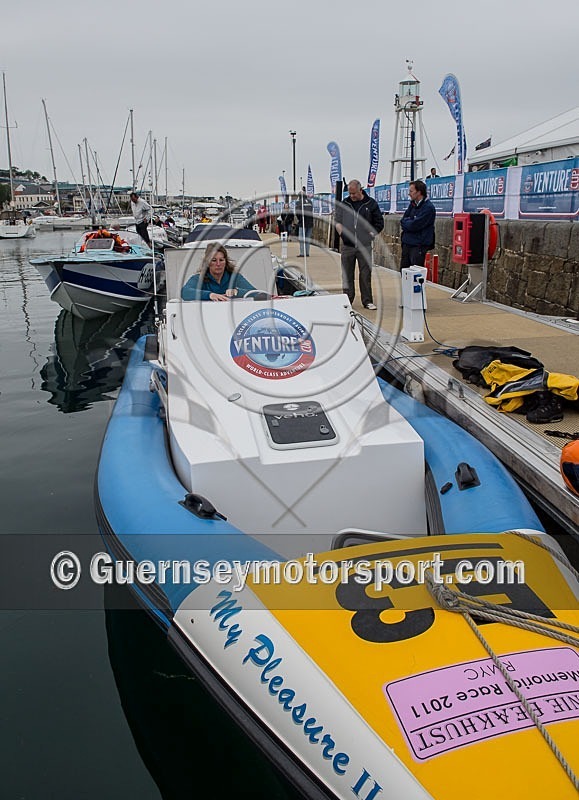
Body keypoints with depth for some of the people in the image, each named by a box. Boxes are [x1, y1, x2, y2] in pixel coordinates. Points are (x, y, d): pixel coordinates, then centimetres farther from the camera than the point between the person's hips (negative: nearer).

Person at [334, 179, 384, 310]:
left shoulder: (371, 204, 5)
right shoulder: (343, 204, 9)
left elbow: (379, 223, 10)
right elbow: (337, 220, 13)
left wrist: (371, 234, 0)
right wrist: (341, 231, -3)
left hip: (364, 245, -1)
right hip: (347, 245, 2)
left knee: (366, 274, 2)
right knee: (347, 274, 5)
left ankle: (367, 301, 9)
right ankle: (347, 300, 14)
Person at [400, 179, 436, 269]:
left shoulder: (428, 208, -14)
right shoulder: (412, 204, 13)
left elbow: (414, 226, -20)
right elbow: (403, 220, 11)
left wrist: (405, 221, -2)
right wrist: (409, 221, -9)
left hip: (419, 246, -8)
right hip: (407, 244, 8)